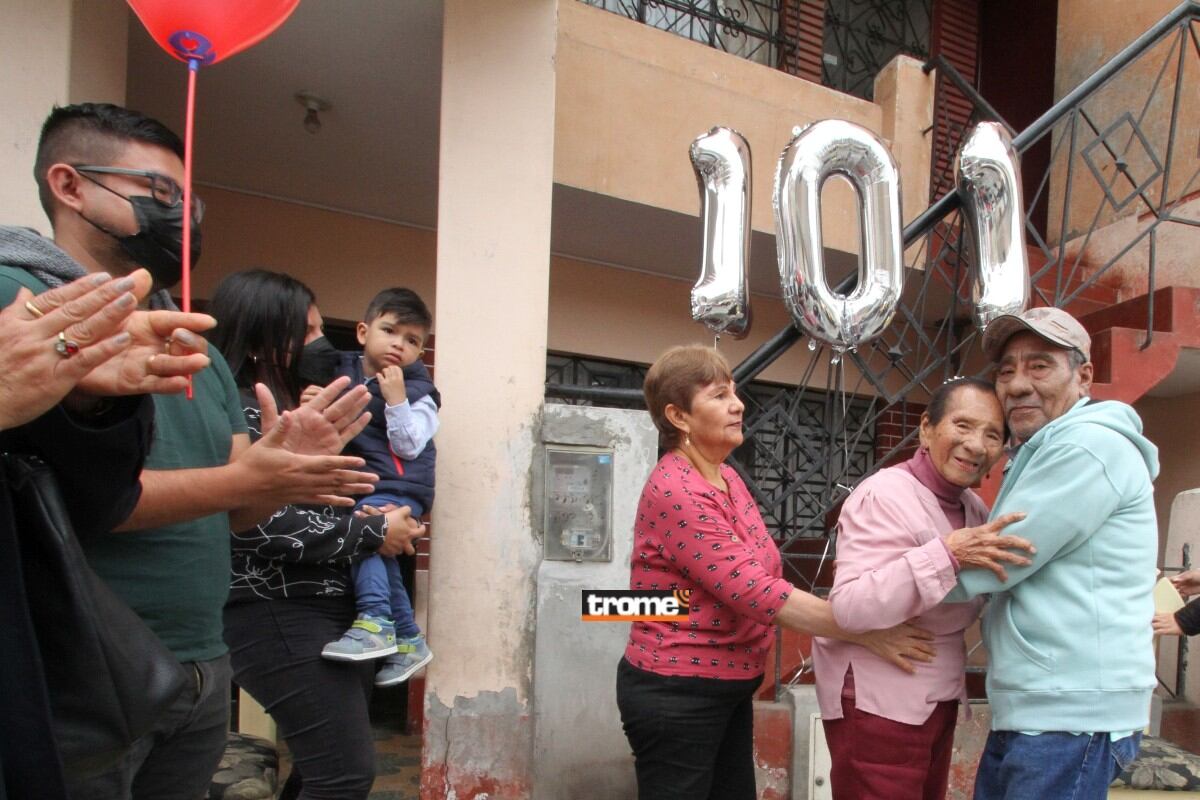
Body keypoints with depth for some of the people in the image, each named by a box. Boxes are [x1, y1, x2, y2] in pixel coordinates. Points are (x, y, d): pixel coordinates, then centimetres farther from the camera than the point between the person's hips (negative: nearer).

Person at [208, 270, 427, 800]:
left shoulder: (296, 408, 16)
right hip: (280, 616, -10)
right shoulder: (241, 412, -13)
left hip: (331, 608, 10)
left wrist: (388, 523, 4)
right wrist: (373, 532, -14)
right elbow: (263, 524, -23)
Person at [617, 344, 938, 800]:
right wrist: (864, 633, -23)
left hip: (728, 687, 9)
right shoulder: (675, 491, -22)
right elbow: (753, 590, -26)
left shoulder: (725, 476, 7)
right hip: (676, 694, -9)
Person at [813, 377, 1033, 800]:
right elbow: (849, 607, -31)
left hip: (938, 698, 8)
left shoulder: (974, 508, 8)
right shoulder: (885, 496, -19)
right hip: (877, 703, -8)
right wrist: (948, 554, -36)